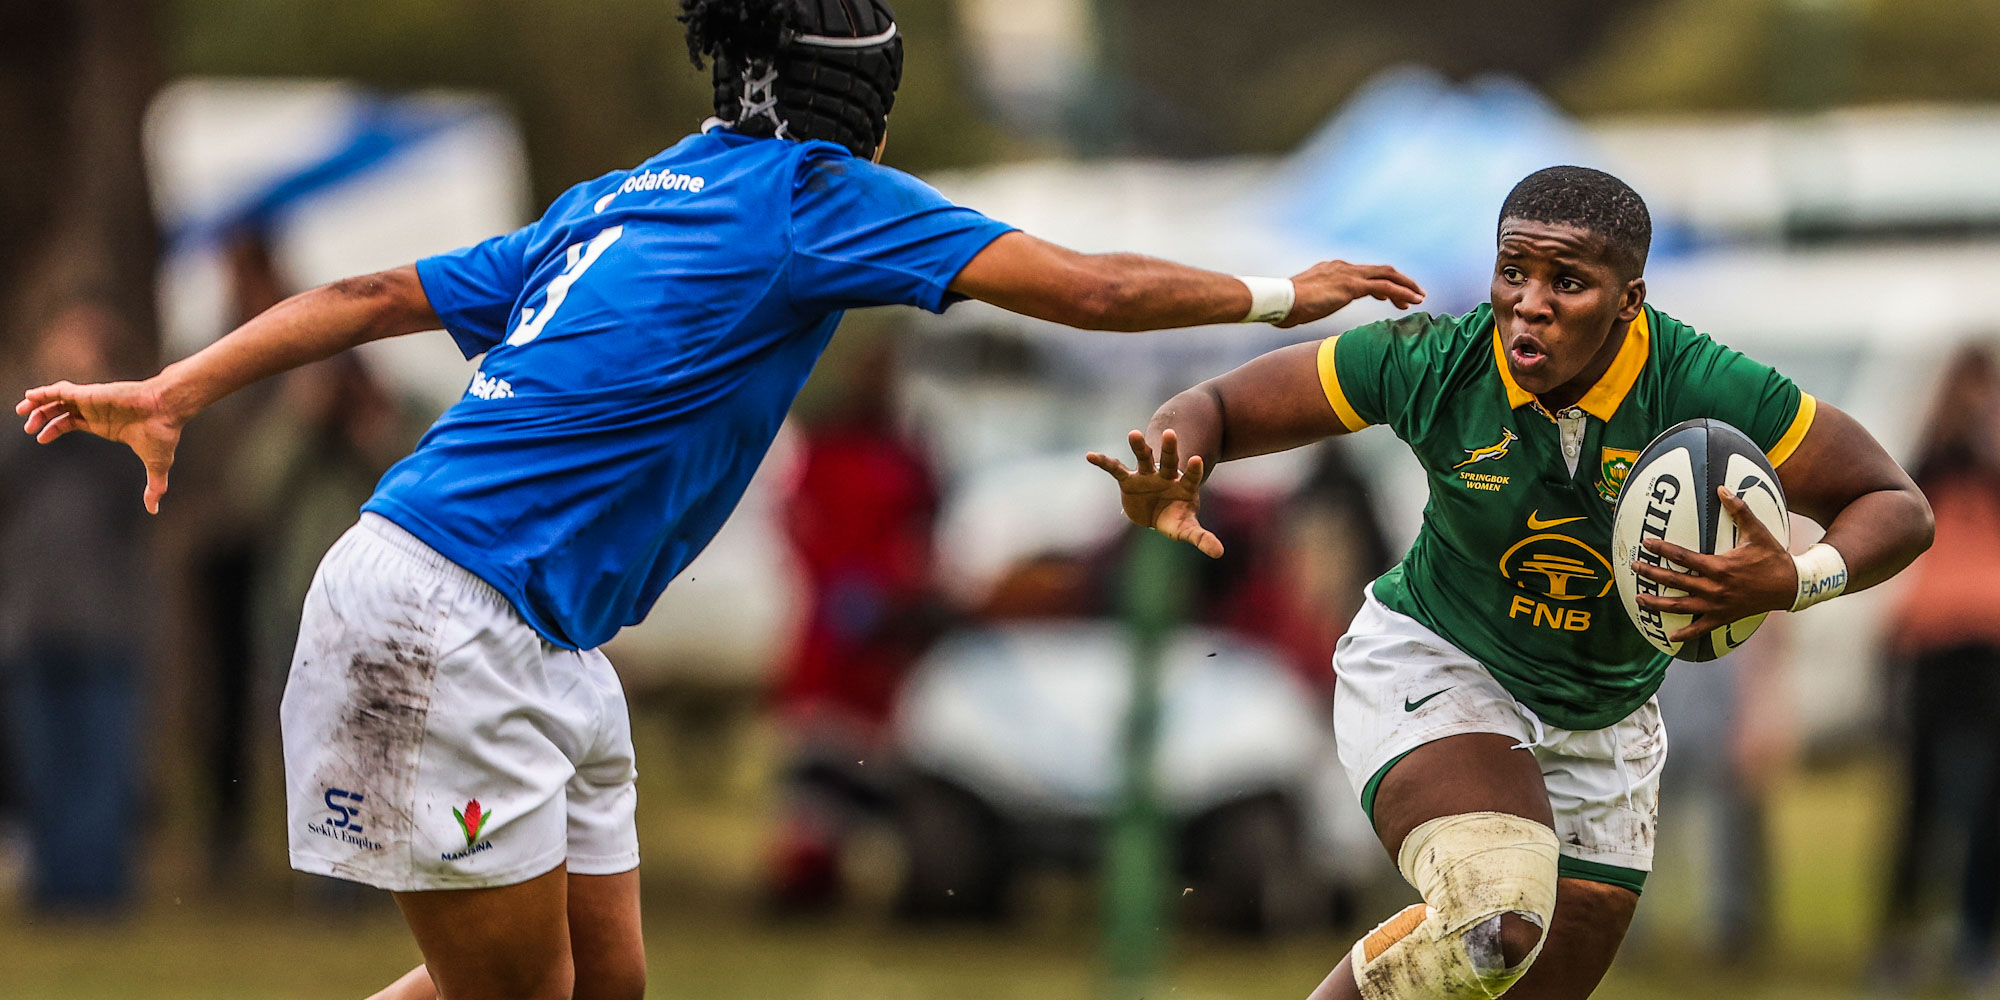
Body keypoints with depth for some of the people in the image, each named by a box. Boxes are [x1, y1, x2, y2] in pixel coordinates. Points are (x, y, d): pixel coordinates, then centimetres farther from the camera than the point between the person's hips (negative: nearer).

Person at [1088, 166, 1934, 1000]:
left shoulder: (1705, 390, -22)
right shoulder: (1430, 362, -22)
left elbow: (1899, 510, -13)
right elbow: (1219, 407, -11)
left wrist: (1791, 583, -34)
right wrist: (1169, 489, -34)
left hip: (1602, 725, 4)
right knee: (1493, 921, -32)